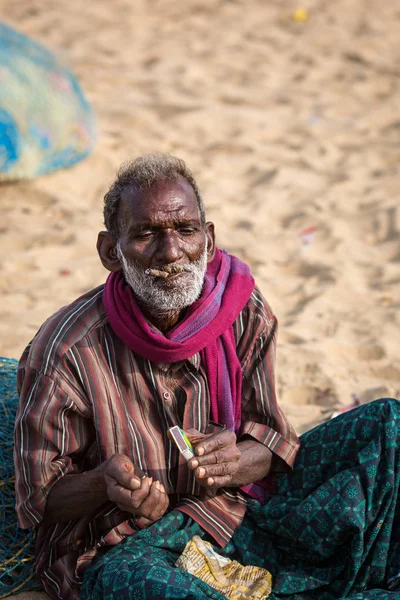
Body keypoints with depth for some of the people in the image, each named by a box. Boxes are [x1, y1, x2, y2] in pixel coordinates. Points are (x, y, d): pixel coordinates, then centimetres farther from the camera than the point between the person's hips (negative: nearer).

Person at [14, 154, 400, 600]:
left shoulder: (247, 315, -7)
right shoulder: (65, 353, -19)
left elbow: (271, 439, 2)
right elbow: (41, 499, -10)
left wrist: (236, 459, -23)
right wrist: (107, 481, -32)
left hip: (234, 509, 5)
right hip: (116, 547, -4)